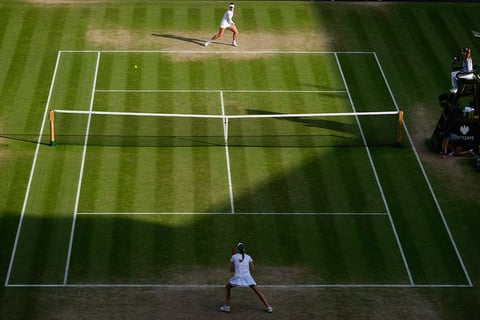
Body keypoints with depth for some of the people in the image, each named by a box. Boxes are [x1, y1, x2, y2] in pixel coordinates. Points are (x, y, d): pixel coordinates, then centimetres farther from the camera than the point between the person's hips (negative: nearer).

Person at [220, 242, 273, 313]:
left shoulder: (233, 256, 9)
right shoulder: (248, 257, 10)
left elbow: (231, 269, 13)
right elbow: (252, 269, 10)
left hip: (237, 278, -1)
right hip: (247, 277, 1)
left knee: (227, 287, 27)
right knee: (257, 291, 16)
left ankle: (227, 307, 17)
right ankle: (268, 307, 4)